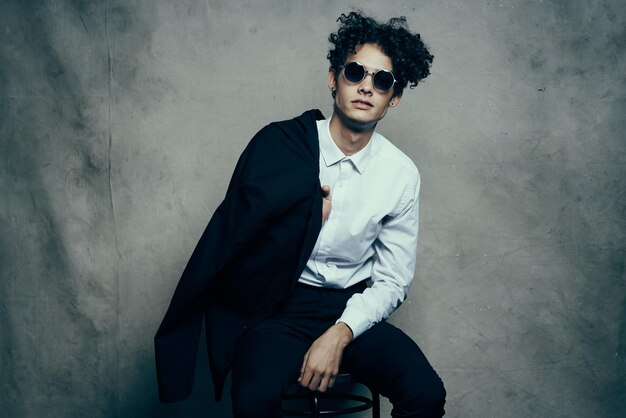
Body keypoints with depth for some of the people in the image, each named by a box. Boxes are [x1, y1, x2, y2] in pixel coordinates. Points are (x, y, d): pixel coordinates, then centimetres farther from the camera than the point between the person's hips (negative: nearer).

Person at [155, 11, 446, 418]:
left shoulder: (401, 174, -2)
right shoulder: (279, 144, -7)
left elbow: (393, 279, 1)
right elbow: (233, 235, -2)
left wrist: (340, 334, -13)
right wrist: (309, 213, -10)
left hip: (351, 309, 2)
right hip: (279, 306, -2)